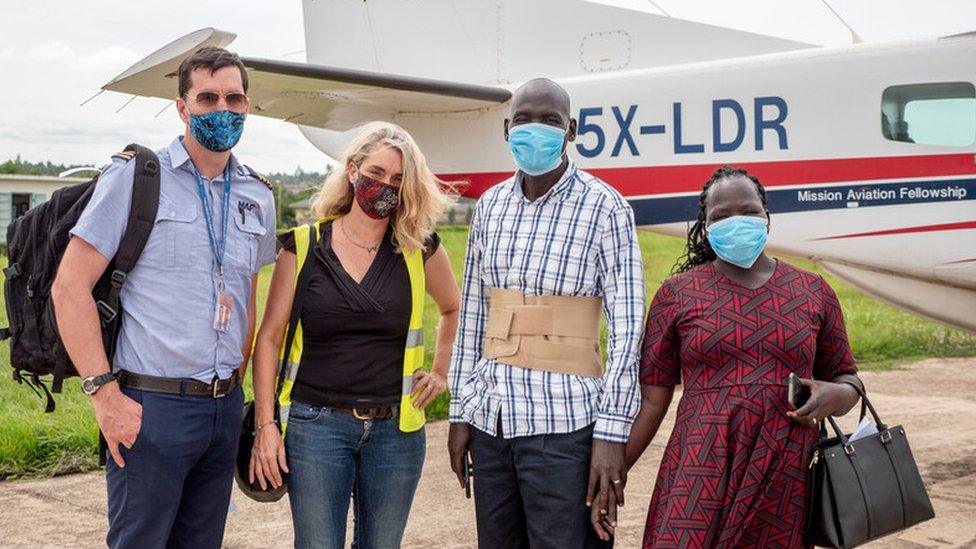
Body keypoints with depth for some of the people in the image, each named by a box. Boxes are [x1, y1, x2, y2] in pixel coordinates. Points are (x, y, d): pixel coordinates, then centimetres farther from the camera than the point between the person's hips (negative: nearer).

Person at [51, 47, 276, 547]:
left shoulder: (257, 197, 11)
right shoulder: (135, 177, -5)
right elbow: (69, 287, -8)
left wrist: (235, 386, 13)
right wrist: (104, 393, -14)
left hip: (225, 408, 5)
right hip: (151, 408, -5)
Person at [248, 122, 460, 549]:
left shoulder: (420, 249, 2)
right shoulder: (304, 246, -2)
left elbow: (454, 308, 21)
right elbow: (269, 337, 0)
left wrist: (441, 373, 12)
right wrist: (266, 425, -5)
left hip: (396, 428, 2)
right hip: (316, 426, -2)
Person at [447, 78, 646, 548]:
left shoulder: (604, 206, -6)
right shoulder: (490, 205, 8)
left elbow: (626, 326, -9)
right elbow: (471, 314, 12)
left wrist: (611, 432, -14)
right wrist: (461, 410, 10)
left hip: (563, 421, -5)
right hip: (490, 418, 5)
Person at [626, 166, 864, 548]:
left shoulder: (813, 292, 9)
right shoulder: (677, 295, 4)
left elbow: (846, 378, 18)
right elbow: (651, 399, 4)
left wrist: (834, 395, -6)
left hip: (786, 483, 2)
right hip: (702, 474, -2)